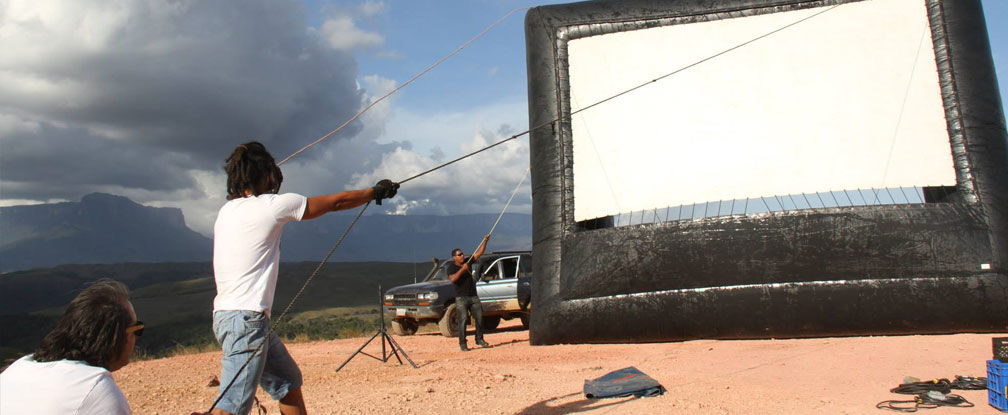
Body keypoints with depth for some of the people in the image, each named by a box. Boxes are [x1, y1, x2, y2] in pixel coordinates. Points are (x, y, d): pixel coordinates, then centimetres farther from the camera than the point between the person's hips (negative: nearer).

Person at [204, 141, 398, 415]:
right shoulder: (273, 205, -10)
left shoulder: (227, 210, 10)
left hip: (226, 315, 9)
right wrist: (376, 192, 14)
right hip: (245, 319, -9)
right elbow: (337, 202, 0)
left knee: (289, 383, 18)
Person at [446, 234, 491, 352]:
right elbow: (453, 279, -24)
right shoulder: (451, 267, -5)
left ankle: (479, 339, 17)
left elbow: (479, 253, 9)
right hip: (461, 298, -5)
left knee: (479, 317, 4)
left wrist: (485, 240, -1)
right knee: (463, 320, -8)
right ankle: (462, 344, -4)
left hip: (473, 296, 5)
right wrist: (462, 269, -26)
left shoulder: (467, 262, 8)